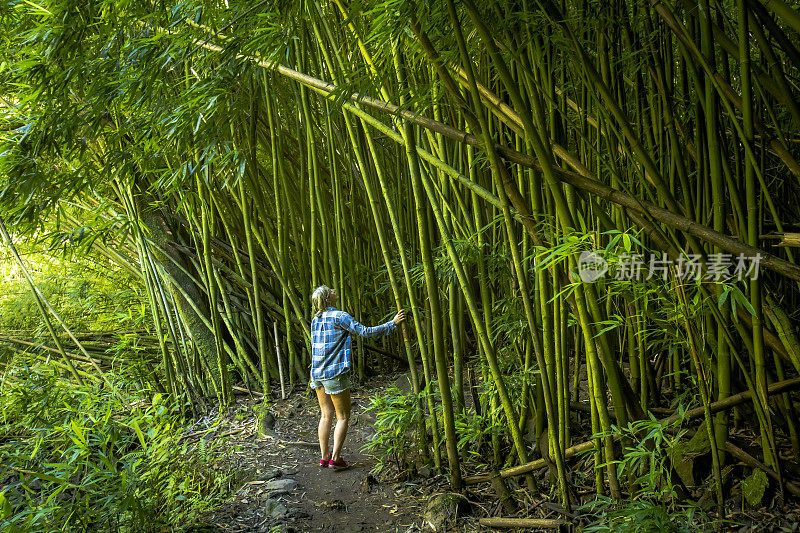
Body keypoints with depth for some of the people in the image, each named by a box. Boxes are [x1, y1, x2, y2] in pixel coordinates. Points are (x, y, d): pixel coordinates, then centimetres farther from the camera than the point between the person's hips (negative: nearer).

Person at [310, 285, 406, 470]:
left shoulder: (315, 320, 9)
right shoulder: (339, 316, -13)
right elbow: (365, 331, -15)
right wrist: (392, 323, -10)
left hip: (317, 372, 7)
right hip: (335, 373, -7)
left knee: (326, 415, 14)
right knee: (343, 416, 3)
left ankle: (324, 456, 17)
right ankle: (335, 458, 0)